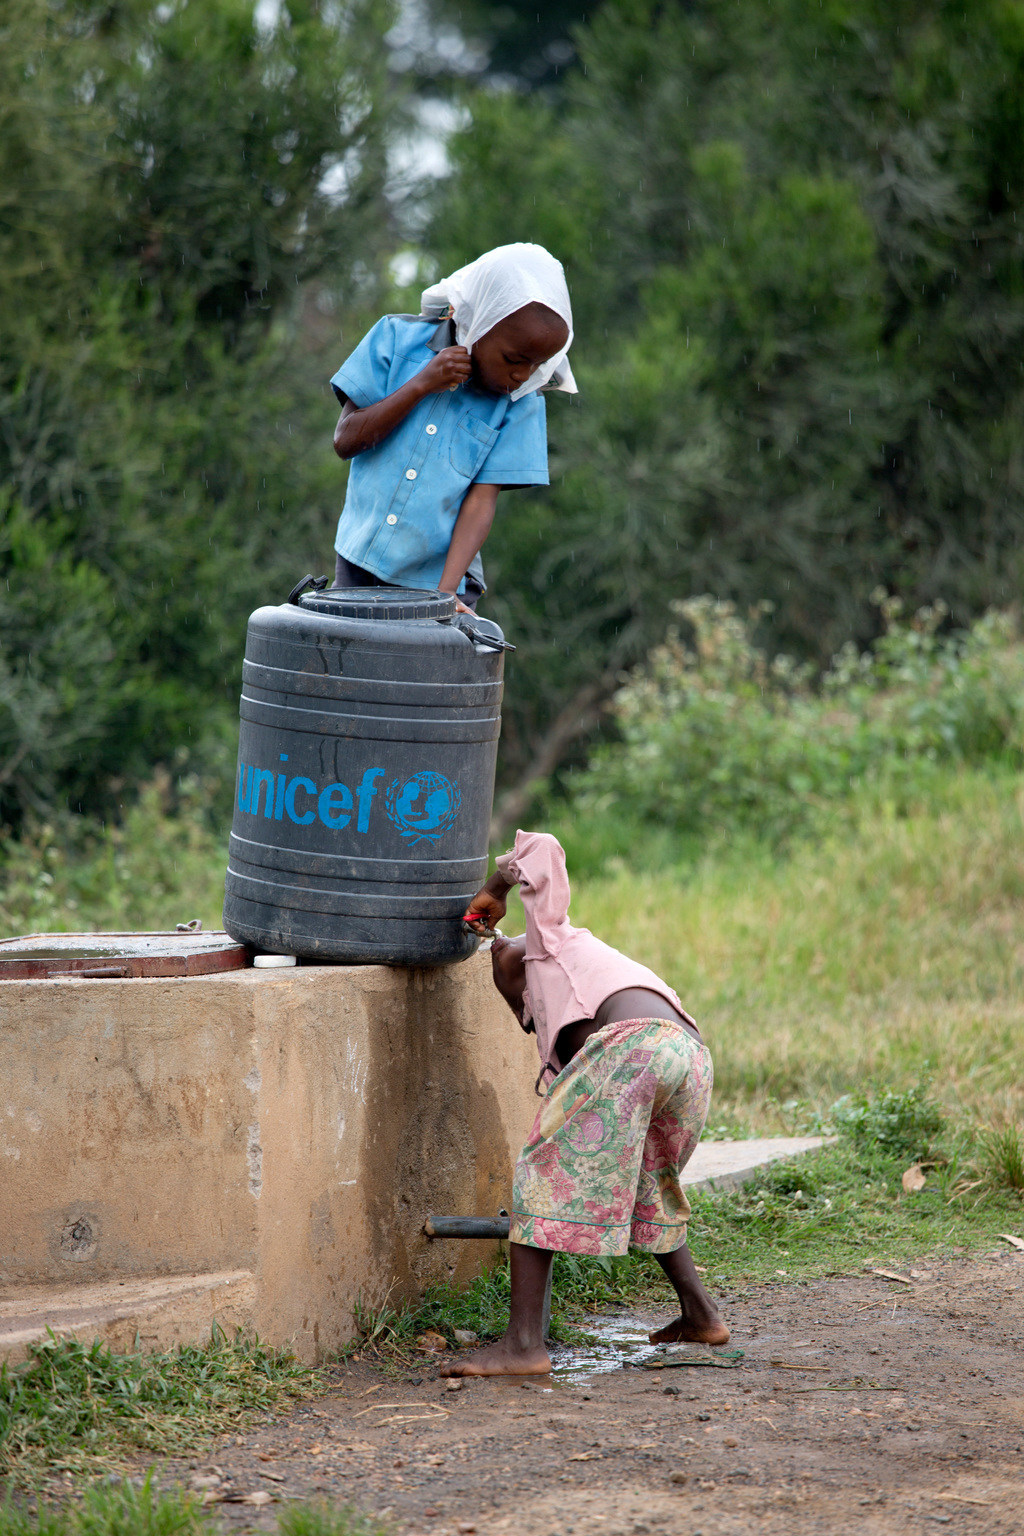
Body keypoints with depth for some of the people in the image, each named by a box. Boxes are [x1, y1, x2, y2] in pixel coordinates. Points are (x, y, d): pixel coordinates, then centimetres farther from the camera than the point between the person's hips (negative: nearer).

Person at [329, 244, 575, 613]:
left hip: (436, 574, -1)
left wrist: (446, 591, -22)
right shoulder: (397, 338, -5)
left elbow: (482, 500, -11)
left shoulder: (521, 403, -6)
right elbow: (346, 440, -7)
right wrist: (421, 385, -17)